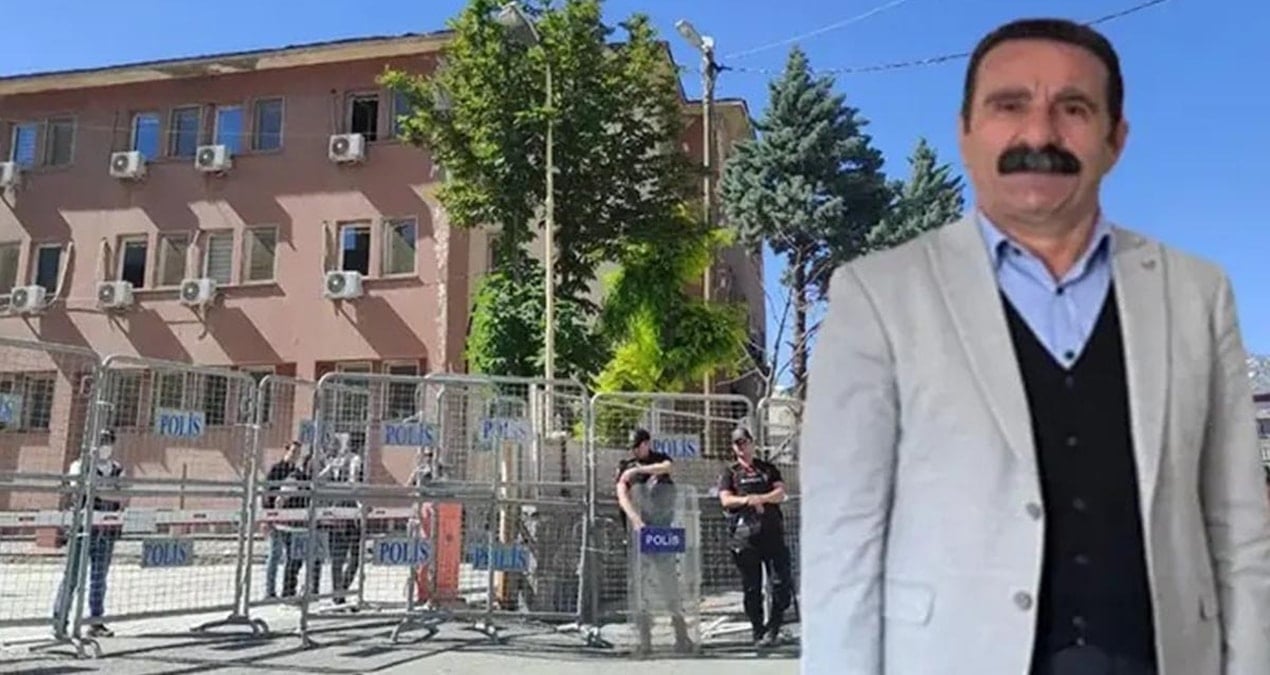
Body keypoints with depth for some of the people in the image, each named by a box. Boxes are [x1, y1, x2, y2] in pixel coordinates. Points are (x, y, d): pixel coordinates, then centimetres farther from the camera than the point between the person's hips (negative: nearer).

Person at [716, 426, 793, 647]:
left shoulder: (768, 469, 17)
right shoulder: (729, 473, 11)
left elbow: (780, 493, 3)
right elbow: (726, 500, -3)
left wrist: (760, 498, -13)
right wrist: (748, 500, -17)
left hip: (772, 532, 1)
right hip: (744, 536, -1)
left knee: (782, 581, -5)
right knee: (751, 587, 2)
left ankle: (773, 627, 9)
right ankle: (758, 632, 11)